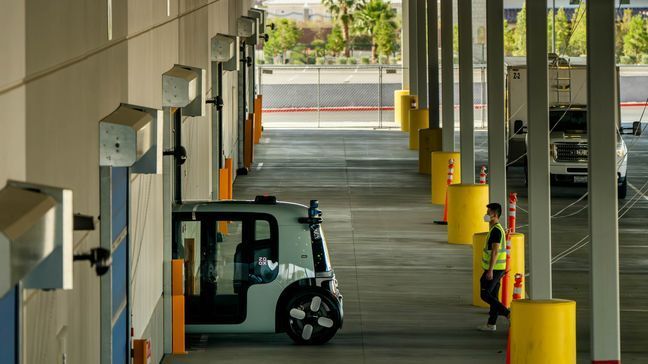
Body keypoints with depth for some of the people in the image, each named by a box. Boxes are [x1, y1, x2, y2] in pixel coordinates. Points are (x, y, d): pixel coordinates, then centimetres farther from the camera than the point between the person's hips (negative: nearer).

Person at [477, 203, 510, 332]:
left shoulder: (496, 230, -18)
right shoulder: (497, 229, 15)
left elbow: (495, 251, -23)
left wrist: (490, 270, -24)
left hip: (494, 269, -10)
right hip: (497, 268, 10)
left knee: (485, 295, -7)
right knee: (492, 296, 11)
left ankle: (508, 314, -8)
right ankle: (491, 324, 14)